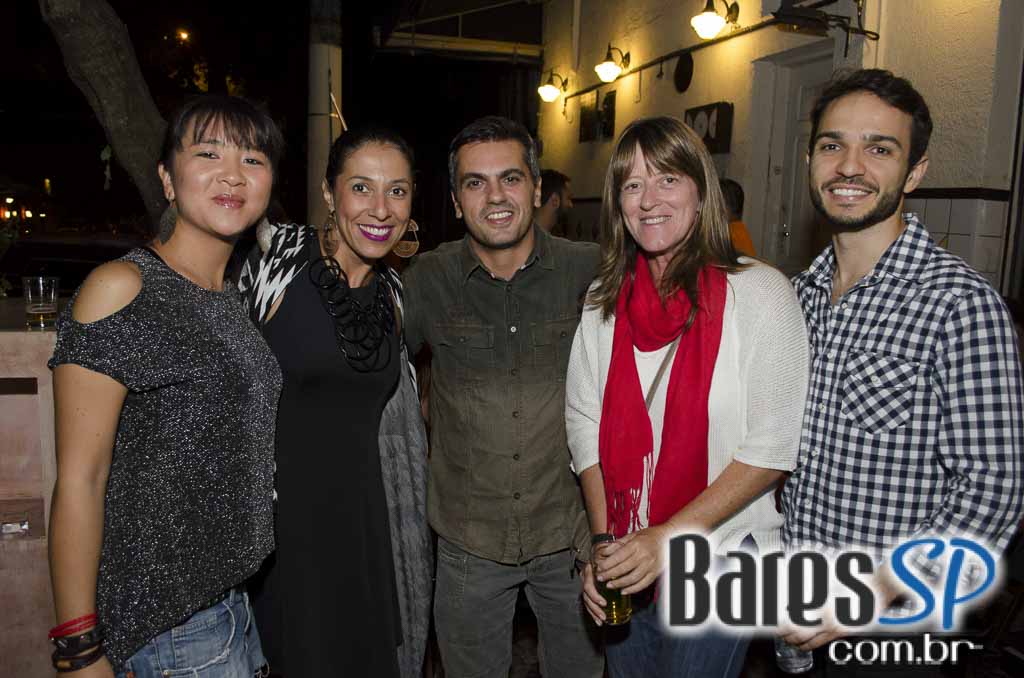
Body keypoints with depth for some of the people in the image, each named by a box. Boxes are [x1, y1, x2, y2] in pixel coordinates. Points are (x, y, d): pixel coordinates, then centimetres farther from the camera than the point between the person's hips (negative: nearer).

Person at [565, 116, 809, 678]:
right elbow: (583, 421, 3)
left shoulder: (759, 293, -13)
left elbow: (773, 448, -15)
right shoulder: (604, 300, 0)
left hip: (720, 567, -4)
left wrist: (668, 537, -18)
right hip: (626, 566, 4)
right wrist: (603, 543, -5)